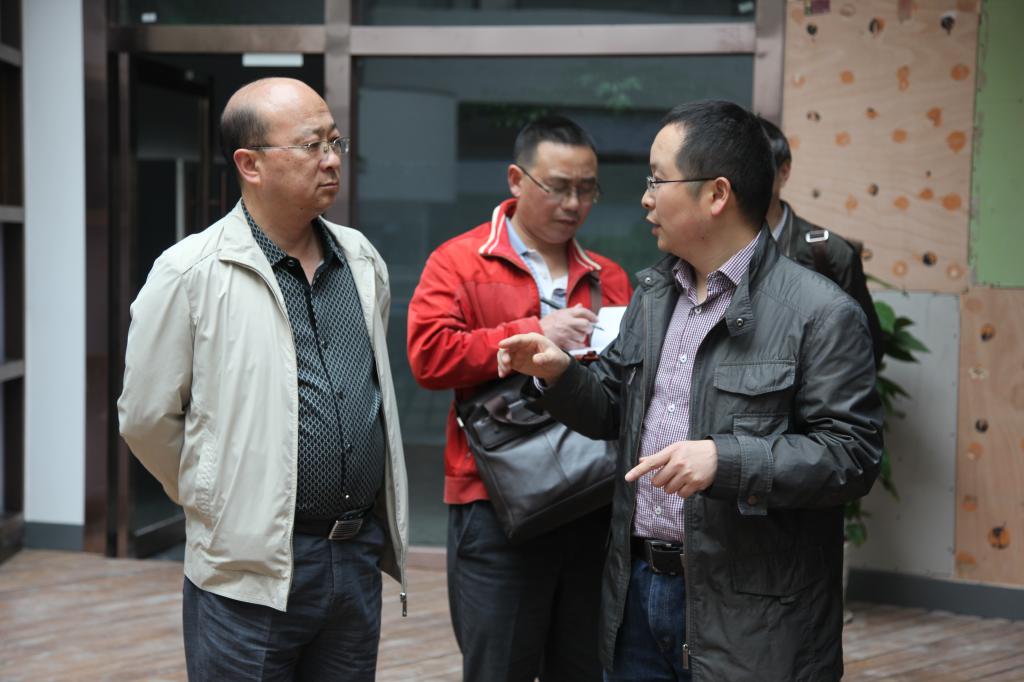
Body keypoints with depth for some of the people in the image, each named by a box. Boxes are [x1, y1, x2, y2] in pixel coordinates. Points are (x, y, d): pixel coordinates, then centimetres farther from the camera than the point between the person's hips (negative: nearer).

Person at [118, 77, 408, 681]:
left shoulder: (362, 261, 7)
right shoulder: (192, 273, -10)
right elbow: (147, 417, -4)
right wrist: (220, 502, 6)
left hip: (360, 557, 5)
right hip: (251, 567, -5)